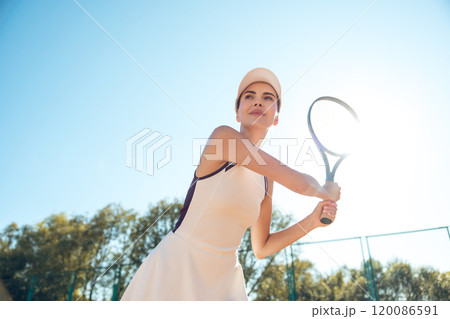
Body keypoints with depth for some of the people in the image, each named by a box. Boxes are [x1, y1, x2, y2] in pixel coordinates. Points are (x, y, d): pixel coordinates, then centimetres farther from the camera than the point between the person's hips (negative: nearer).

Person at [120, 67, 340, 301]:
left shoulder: (266, 181, 3)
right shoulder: (223, 136, -16)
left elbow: (261, 248, 8)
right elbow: (298, 183, -19)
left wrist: (312, 221, 0)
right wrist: (326, 191, 1)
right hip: (176, 266, -6)